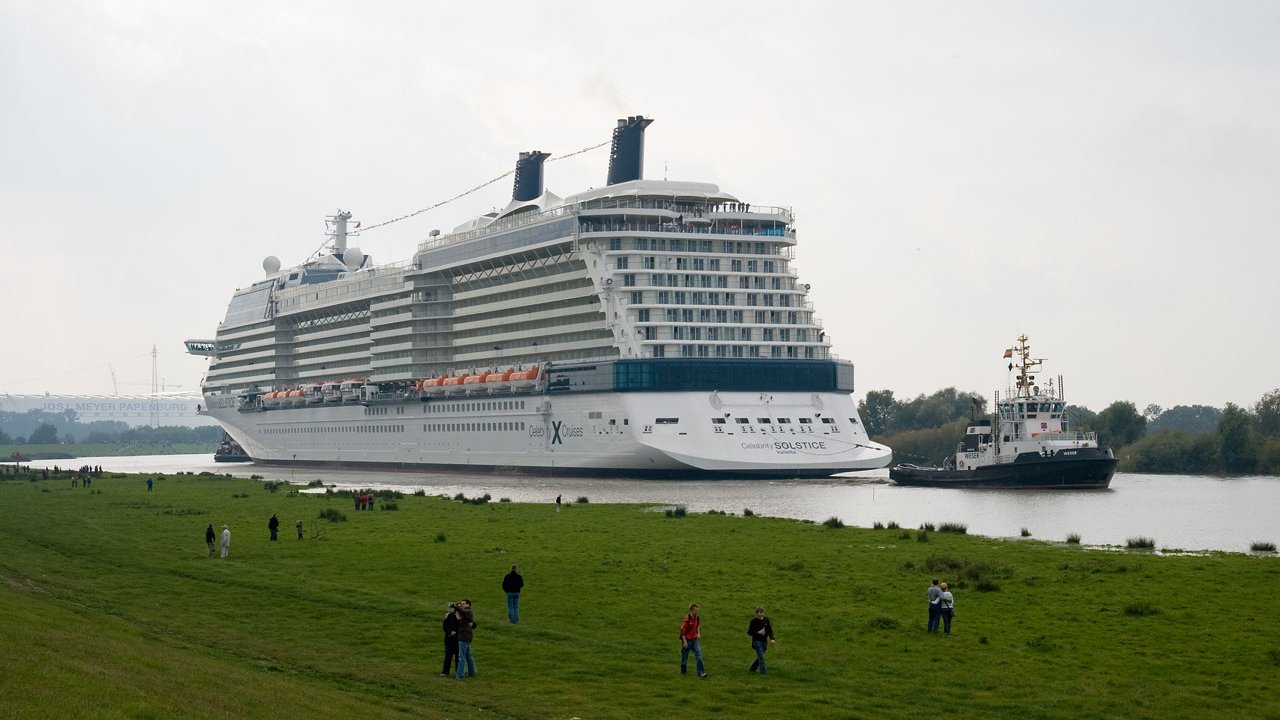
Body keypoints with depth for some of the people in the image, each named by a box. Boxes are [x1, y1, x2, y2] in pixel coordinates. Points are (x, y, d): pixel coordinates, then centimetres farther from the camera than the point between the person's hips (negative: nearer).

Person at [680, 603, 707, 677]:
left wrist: (698, 633, 7)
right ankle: (683, 670, 29)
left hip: (694, 640, 6)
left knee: (699, 655, -5)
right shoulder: (687, 619, -21)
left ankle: (701, 672, -6)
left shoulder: (697, 618, 2)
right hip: (687, 640, -6)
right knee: (684, 656, 9)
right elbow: (682, 630, -19)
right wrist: (684, 642, -18)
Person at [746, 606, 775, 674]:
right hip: (757, 641, -5)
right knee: (761, 658, -12)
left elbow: (770, 630, 10)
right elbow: (749, 632, -6)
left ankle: (752, 669, 34)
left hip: (764, 641, 5)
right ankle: (763, 673, -9)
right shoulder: (753, 621, -8)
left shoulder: (766, 620, 3)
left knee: (760, 657, 15)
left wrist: (772, 638, -6)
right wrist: (758, 632, -20)